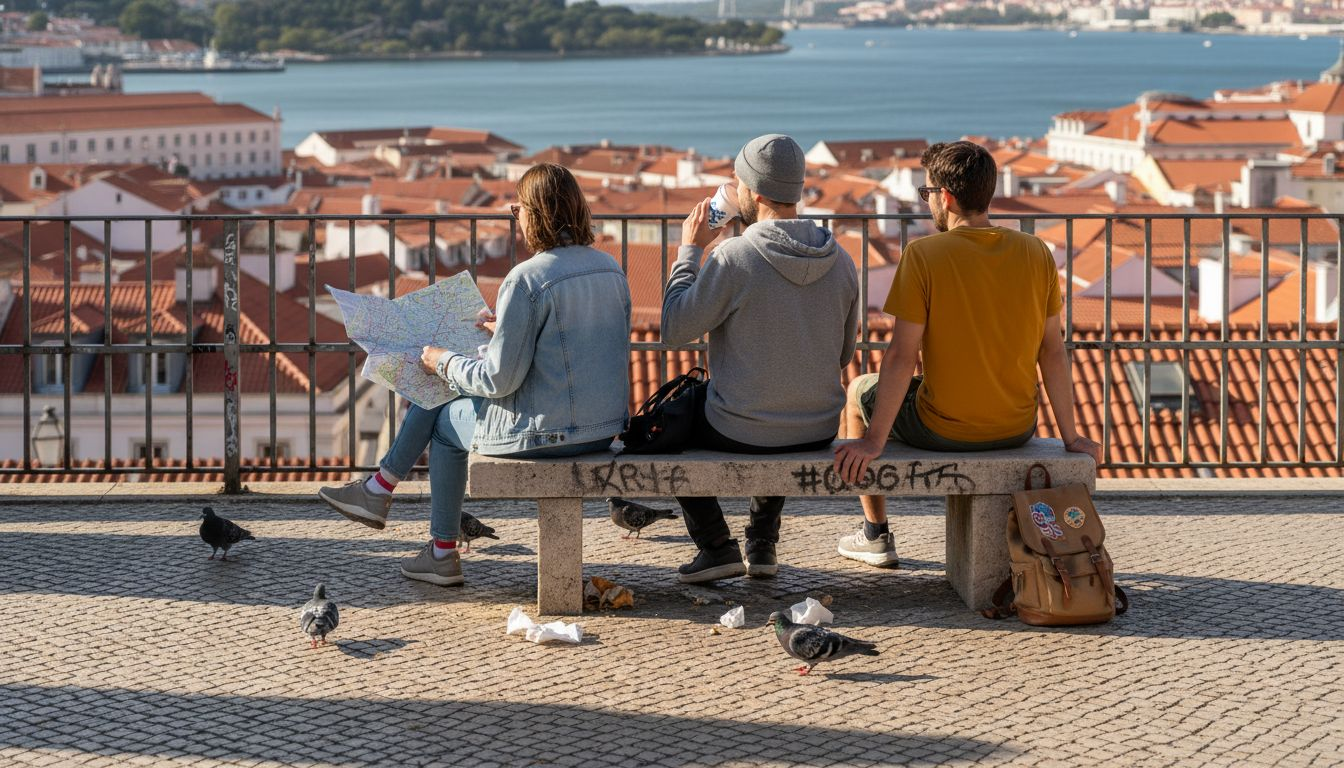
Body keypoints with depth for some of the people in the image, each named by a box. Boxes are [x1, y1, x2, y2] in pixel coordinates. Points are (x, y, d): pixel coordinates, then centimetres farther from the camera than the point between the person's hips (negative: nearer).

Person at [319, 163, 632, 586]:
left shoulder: (526, 278, -20)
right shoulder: (611, 268, 4)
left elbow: (500, 380, -19)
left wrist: (445, 361, -1)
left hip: (545, 431, -8)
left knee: (446, 421, 22)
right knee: (435, 394, 22)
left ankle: (443, 554, 33)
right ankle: (379, 490, 34)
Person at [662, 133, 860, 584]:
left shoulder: (734, 256, -20)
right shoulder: (840, 260, -2)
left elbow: (675, 329, -10)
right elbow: (844, 355, 8)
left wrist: (690, 250, -1)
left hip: (740, 434, -5)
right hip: (819, 430, 5)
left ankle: (717, 547, 18)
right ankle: (762, 543, 34)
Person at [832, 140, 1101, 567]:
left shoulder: (924, 255, -16)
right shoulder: (1036, 253, -4)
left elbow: (902, 356, -17)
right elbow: (1052, 351, 0)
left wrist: (873, 441, -11)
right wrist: (1070, 437, 8)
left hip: (943, 429, -4)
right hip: (1017, 429, 4)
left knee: (859, 392, 26)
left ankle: (876, 535, 32)